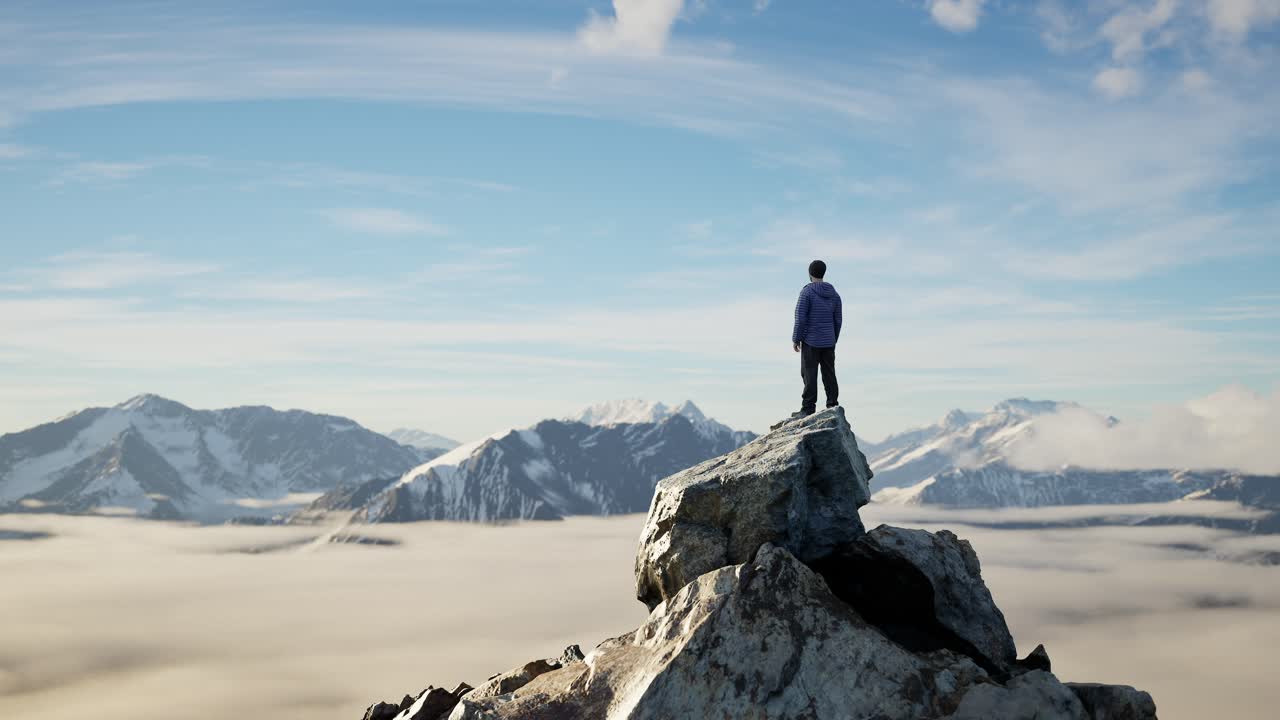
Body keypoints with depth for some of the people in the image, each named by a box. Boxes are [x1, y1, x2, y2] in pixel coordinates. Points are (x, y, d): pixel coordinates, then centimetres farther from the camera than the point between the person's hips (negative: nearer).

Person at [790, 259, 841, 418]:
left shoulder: (807, 291, -10)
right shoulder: (834, 294, 7)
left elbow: (800, 318, -13)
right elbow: (837, 320, 10)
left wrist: (796, 339, -6)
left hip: (811, 341, -5)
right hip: (829, 342, 5)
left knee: (809, 375, -4)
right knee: (829, 374, 8)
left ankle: (808, 409, -5)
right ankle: (833, 407, 8)